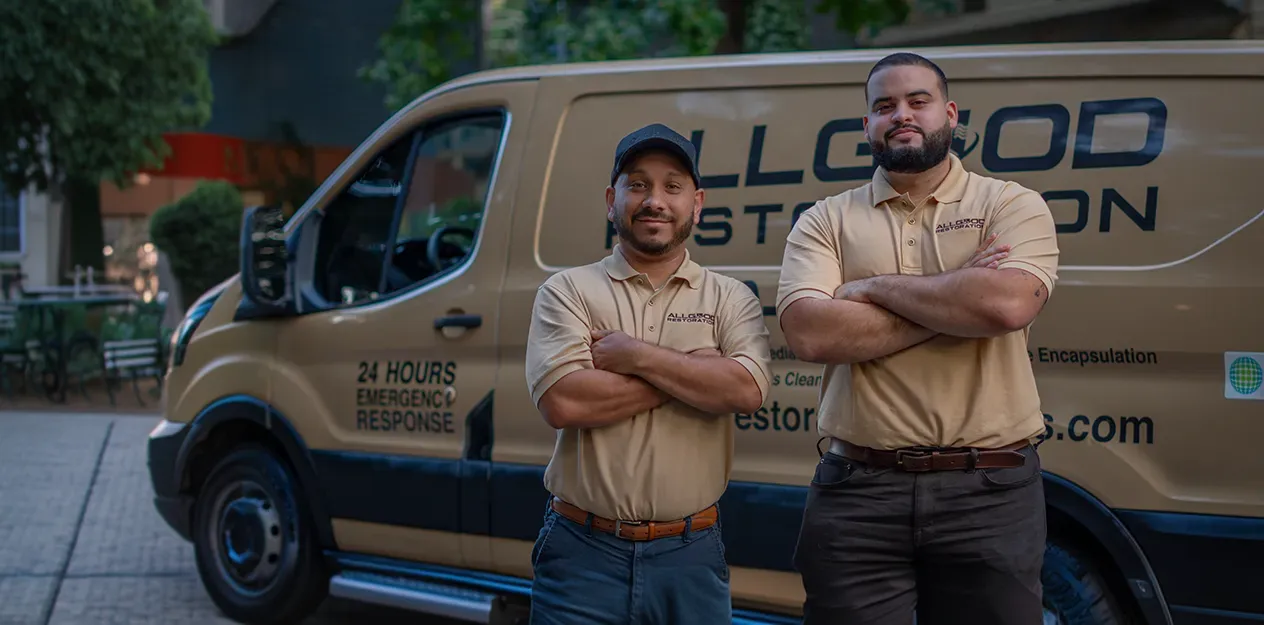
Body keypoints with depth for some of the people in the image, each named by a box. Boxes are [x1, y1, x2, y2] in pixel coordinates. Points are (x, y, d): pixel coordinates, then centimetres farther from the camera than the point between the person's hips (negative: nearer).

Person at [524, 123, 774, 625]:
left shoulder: (730, 298, 6)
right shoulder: (566, 292, 3)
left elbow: (747, 390, -12)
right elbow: (561, 402, -13)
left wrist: (634, 355, -12)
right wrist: (691, 373, -11)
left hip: (691, 553, 1)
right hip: (584, 551, -1)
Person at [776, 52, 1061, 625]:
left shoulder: (1012, 206, 3)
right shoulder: (825, 222, 6)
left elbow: (1008, 305, -17)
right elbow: (809, 334, -12)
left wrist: (875, 286, -8)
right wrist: (959, 299, -11)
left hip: (989, 491, -1)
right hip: (857, 491, 1)